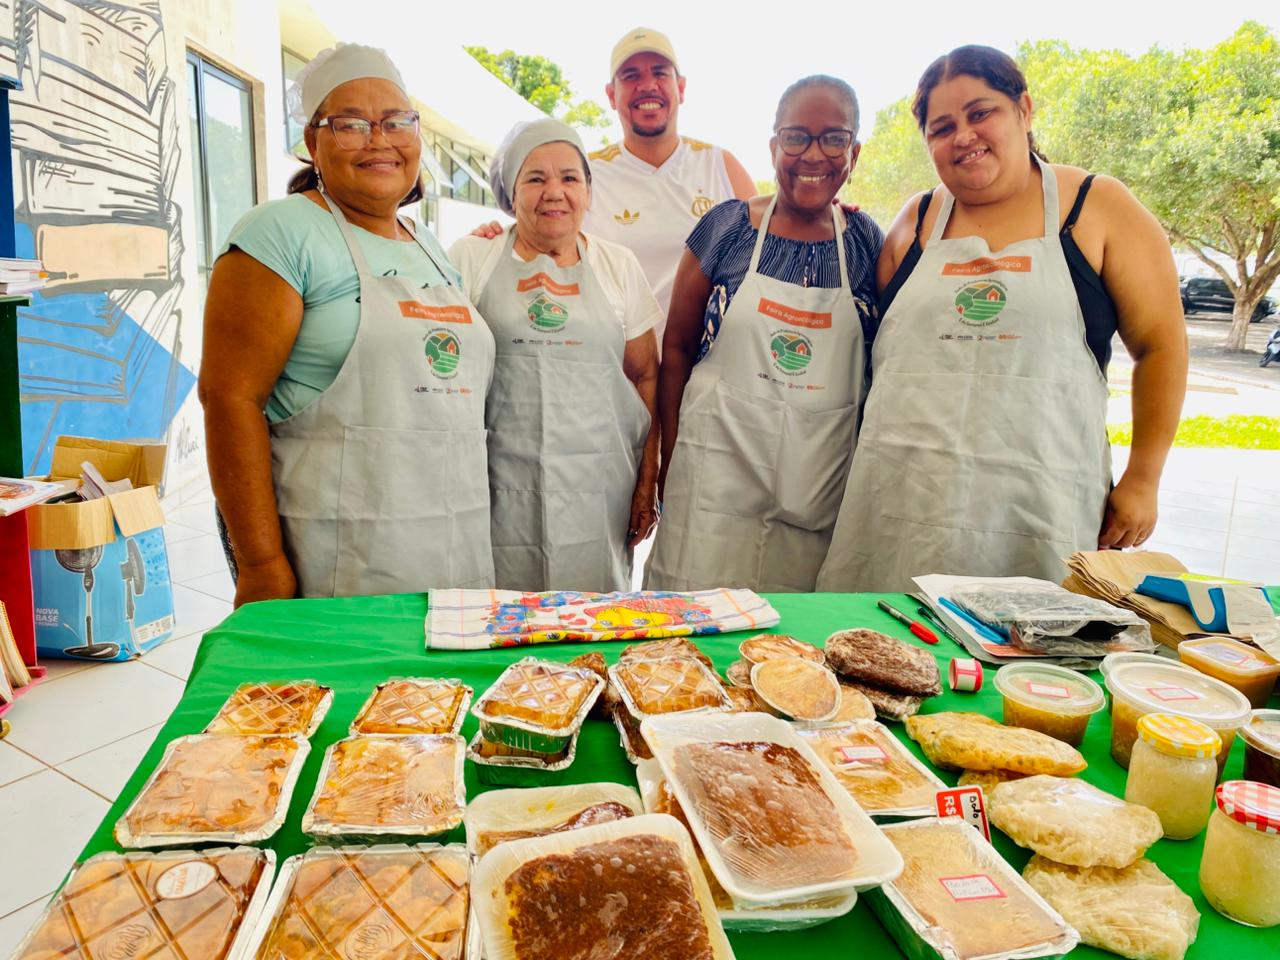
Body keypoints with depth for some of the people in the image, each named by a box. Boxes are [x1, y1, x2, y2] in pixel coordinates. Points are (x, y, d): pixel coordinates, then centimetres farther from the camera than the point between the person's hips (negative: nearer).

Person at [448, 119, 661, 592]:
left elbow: (646, 377, 10)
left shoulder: (619, 265, 11)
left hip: (598, 488, 2)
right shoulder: (470, 260, 5)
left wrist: (648, 480, 4)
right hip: (501, 486, -1)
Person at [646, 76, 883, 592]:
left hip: (824, 486, 2)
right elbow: (676, 346, 4)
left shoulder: (866, 241, 4)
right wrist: (670, 455, 0)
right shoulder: (728, 226, 0)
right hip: (719, 474, -1)